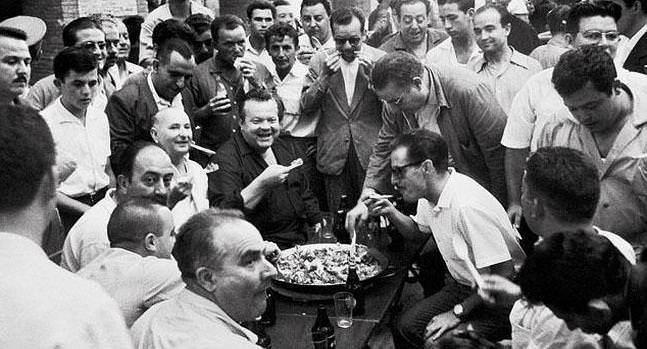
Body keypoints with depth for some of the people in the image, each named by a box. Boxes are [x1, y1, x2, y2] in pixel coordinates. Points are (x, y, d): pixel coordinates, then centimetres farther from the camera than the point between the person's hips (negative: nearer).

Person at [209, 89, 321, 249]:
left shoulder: (282, 148, 14)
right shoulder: (227, 157, -11)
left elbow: (304, 192, 26)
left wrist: (317, 224, 14)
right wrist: (261, 183, -30)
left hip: (301, 240, 7)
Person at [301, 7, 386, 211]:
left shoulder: (379, 59, 0)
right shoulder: (320, 60, 2)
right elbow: (305, 108, -1)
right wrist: (324, 77, -14)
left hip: (370, 153, -1)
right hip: (333, 154, 1)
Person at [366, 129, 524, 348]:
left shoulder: (468, 206, -31)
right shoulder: (429, 196, -2)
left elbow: (504, 275, -28)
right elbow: (416, 229, 22)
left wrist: (458, 312, -19)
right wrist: (391, 213, 0)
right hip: (461, 287, 9)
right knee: (405, 328, 0)